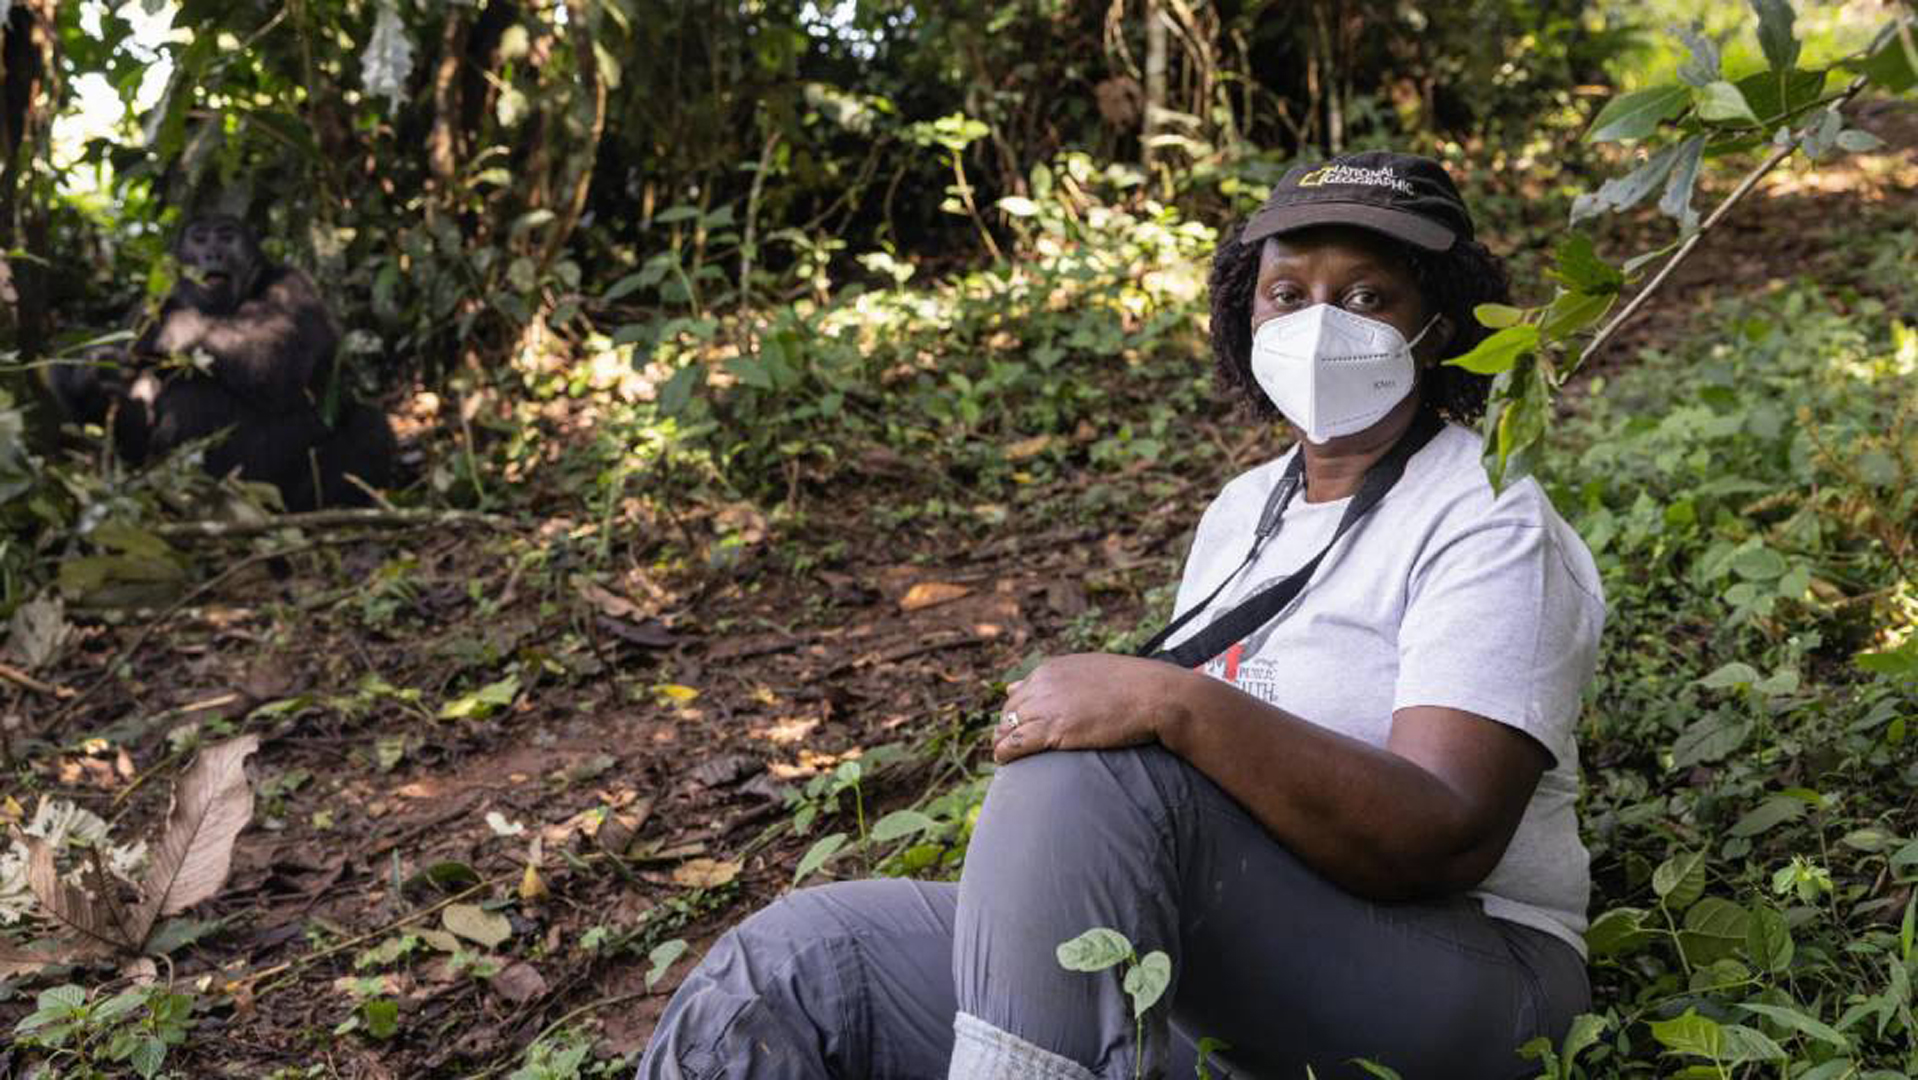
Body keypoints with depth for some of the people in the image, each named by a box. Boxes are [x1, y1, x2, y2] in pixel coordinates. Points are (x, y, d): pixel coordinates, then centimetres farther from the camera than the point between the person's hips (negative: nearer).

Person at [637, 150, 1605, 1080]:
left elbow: (1448, 838, -21)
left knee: (1091, 776, -34)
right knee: (779, 973, -11)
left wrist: (1176, 705, -32)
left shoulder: (1488, 522, -8)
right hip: (1214, 974, 7)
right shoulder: (1245, 509, 15)